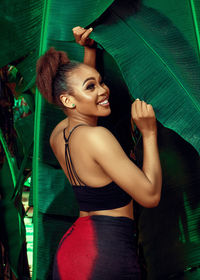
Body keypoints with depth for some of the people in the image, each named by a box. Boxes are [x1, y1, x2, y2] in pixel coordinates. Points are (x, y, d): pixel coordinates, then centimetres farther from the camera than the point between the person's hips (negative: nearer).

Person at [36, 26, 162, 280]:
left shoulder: (57, 135, 6)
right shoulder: (96, 137, -20)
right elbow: (150, 196, -16)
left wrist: (89, 49, 21)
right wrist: (149, 133, -10)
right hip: (105, 253, -9)